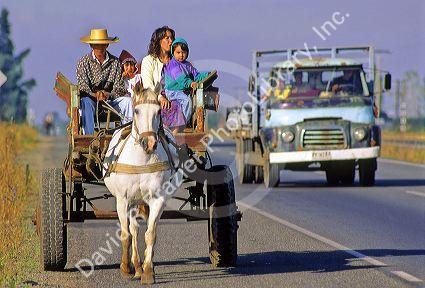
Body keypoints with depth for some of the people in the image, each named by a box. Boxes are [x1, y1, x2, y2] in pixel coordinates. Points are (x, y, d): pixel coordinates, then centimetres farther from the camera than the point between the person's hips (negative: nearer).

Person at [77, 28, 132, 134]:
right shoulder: (84, 62, 1)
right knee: (86, 102, -36)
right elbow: (83, 88, -8)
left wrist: (108, 95, -21)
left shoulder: (115, 62, 6)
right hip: (91, 99, -2)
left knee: (127, 101, -24)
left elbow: (119, 88, 0)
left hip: (110, 100, 2)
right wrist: (95, 95, -29)